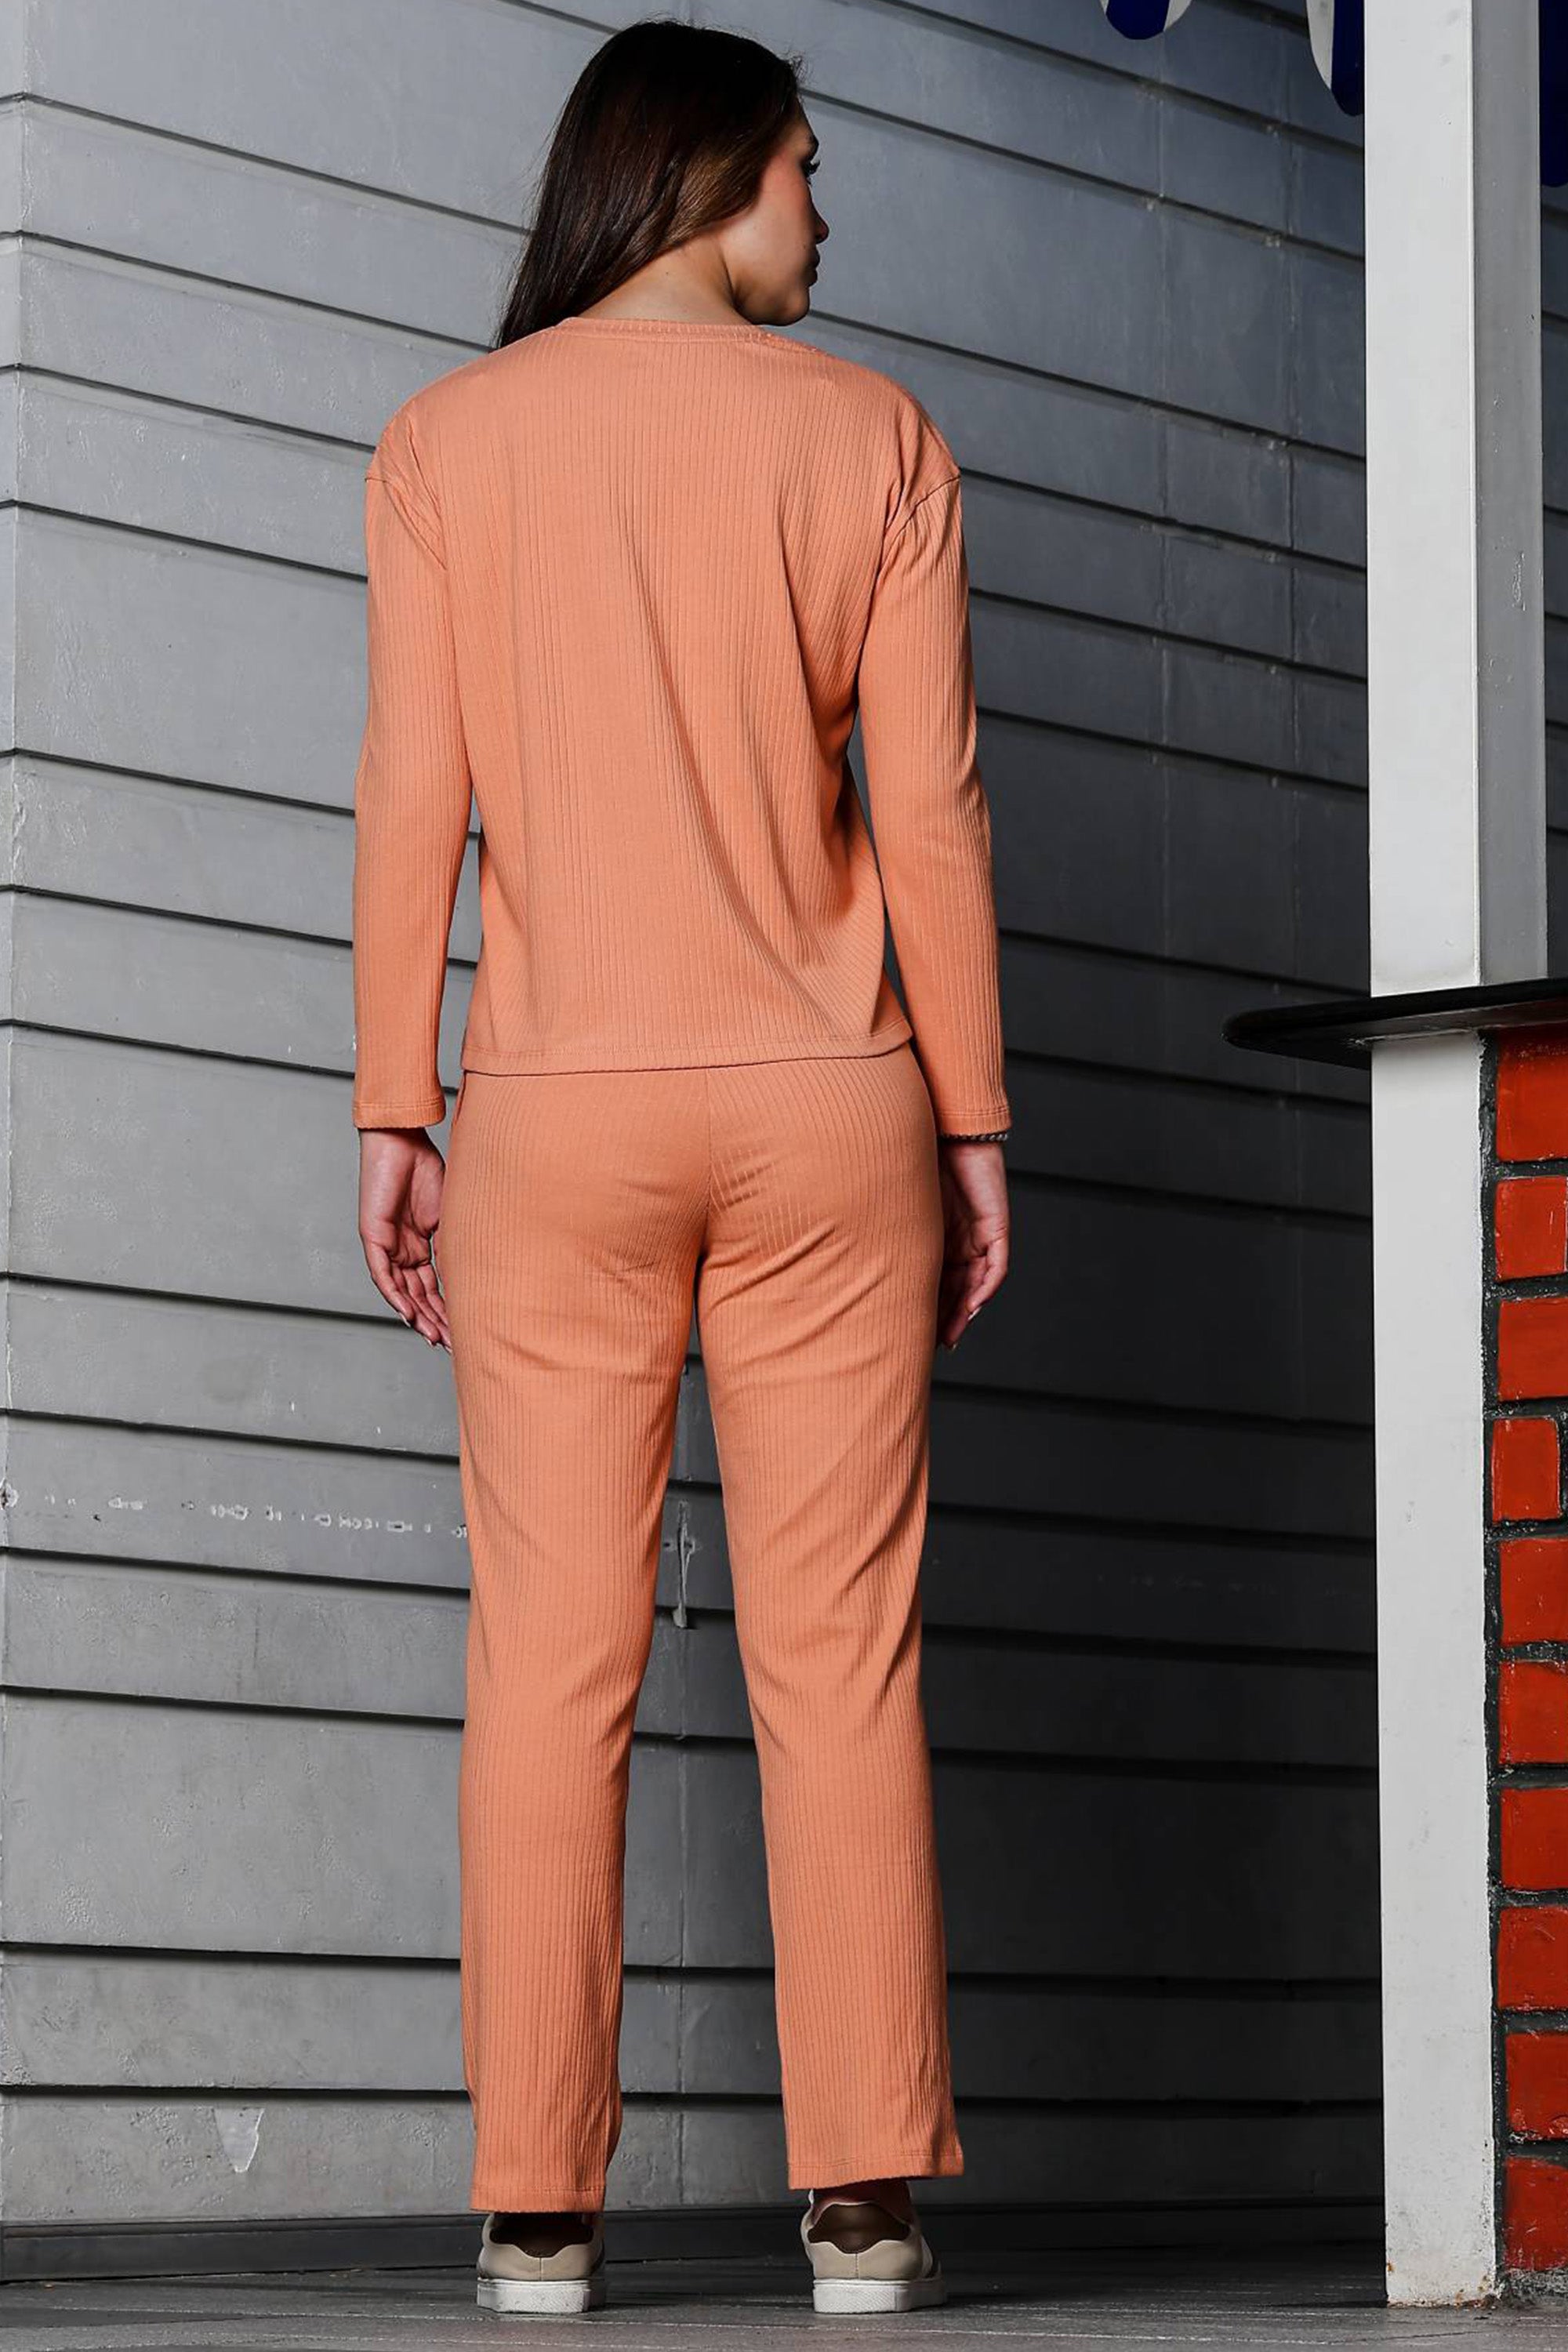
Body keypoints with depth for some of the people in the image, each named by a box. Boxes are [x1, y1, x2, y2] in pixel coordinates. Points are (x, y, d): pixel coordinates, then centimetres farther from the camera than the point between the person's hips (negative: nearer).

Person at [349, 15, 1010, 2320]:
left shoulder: (450, 442, 4)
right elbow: (932, 804, -1)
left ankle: (541, 2206, -1)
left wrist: (392, 1118, 2)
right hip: (826, 1098, 0)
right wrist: (975, 1128, 4)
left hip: (561, 1110, 0)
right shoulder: (873, 438, 2)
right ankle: (865, 2192, -3)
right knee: (838, 1657, 1)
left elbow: (411, 801, -2)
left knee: (554, 1661, 1)